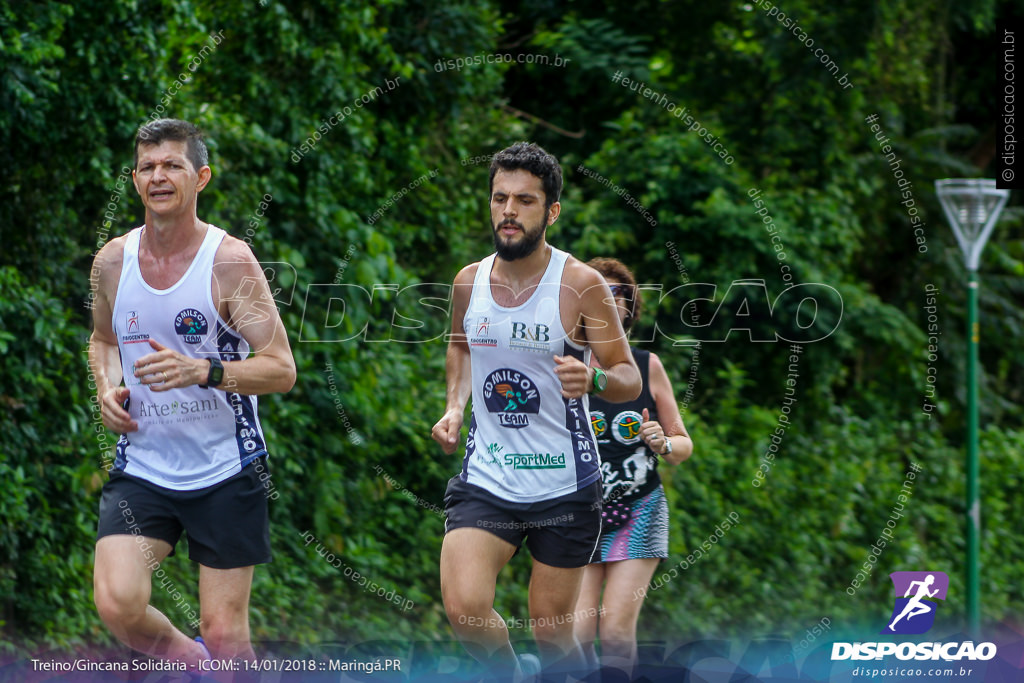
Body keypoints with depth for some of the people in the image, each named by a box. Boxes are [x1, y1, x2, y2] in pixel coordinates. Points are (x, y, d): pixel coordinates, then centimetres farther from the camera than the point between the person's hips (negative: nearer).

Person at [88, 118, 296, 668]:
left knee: (224, 634, -2)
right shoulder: (112, 261, 3)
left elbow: (281, 369, -12)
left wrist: (201, 371, -27)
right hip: (141, 468, 3)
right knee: (117, 604, -17)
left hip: (225, 472, -3)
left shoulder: (229, 262, -10)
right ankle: (190, 660, 13)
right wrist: (107, 387, 2)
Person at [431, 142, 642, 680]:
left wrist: (593, 379, -28)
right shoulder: (469, 282, 3)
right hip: (485, 479, 3)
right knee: (464, 609, -16)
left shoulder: (580, 286, -10)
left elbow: (629, 378, -6)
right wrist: (455, 406, 8)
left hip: (565, 488, -3)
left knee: (551, 632, 3)